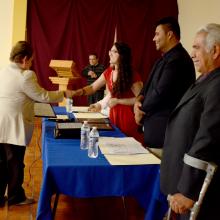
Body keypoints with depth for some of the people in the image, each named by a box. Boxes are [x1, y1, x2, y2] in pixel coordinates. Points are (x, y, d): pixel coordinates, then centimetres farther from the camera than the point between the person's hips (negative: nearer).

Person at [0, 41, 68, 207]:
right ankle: (16, 197, 25)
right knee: (15, 164, 9)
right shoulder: (25, 76, -18)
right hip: (13, 129, -7)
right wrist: (63, 94, 4)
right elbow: (43, 96, -11)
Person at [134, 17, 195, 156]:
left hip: (163, 128, -9)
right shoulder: (165, 58, 16)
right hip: (156, 124, 9)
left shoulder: (177, 59, -18)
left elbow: (160, 93, -22)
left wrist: (142, 111, -7)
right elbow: (150, 85, 17)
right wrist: (139, 100, -3)